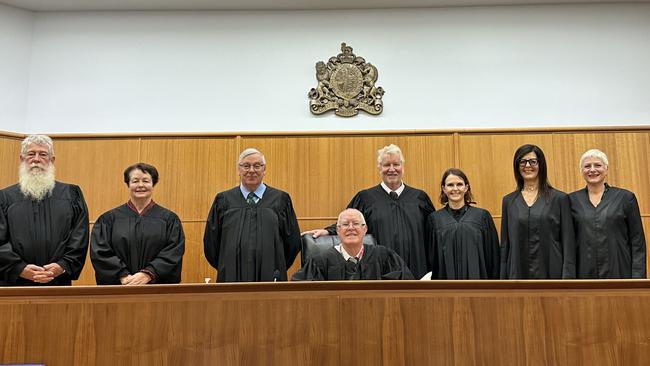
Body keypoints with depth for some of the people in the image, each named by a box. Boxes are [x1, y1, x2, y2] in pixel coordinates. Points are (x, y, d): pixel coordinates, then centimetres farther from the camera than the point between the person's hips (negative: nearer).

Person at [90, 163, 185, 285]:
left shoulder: (169, 219, 1)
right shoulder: (109, 219, 4)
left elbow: (174, 254, -7)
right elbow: (100, 252, -5)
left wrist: (147, 275, -19)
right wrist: (123, 276, -17)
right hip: (120, 288, 0)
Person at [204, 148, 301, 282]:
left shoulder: (280, 199, 3)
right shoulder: (224, 200, 6)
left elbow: (293, 241, 6)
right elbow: (211, 241, 9)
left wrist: (278, 270, 6)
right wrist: (226, 269, 8)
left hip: (269, 276, 0)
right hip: (233, 276, 1)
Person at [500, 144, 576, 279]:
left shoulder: (559, 198, 2)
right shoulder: (509, 201, 9)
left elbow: (568, 243, -1)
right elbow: (505, 244, 10)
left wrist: (567, 278, -8)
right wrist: (503, 278, 5)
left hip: (551, 273, -2)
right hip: (518, 273, 2)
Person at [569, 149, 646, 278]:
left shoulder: (626, 197, 3)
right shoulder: (572, 200, 5)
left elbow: (638, 242, 1)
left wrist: (638, 276, -5)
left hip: (619, 272, -1)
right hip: (584, 272, 1)